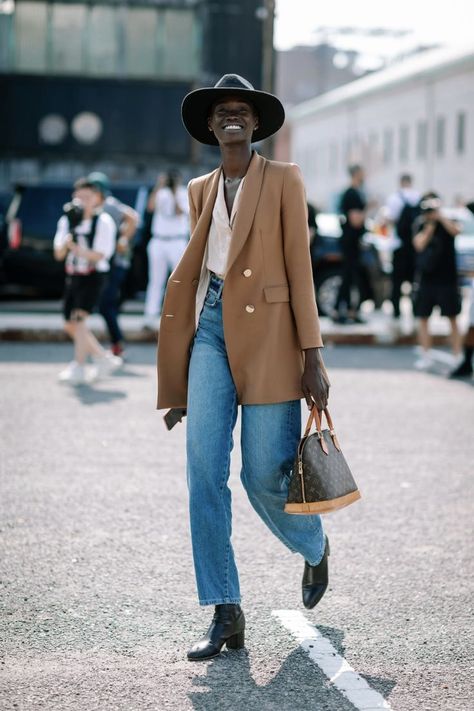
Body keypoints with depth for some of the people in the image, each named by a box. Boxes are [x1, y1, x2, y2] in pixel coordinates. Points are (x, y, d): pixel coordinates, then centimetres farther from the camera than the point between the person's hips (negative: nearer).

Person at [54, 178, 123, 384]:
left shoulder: (103, 222, -8)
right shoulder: (67, 221, 6)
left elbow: (100, 255, -15)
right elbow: (58, 254, 1)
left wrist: (77, 249, -29)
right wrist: (66, 242, -20)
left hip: (93, 276, -6)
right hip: (73, 275, 6)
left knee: (78, 318, -21)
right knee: (70, 326, 8)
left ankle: (78, 368, -16)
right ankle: (104, 358, 24)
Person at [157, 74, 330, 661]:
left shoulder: (283, 179, 2)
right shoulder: (199, 189, 16)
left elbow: (299, 265, -2)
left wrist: (311, 355, -9)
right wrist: (178, 375, 17)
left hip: (266, 331, -4)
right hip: (212, 328, 4)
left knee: (266, 475, -5)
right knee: (204, 472, -6)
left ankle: (314, 549, 30)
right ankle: (225, 614, 1)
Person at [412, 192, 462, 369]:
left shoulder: (446, 222, -3)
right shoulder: (420, 224, 4)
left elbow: (455, 231, -25)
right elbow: (419, 245, -10)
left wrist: (440, 217, -30)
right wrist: (430, 225, -13)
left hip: (447, 278, -3)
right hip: (426, 278, 3)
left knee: (452, 318, 0)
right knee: (423, 318, 7)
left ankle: (457, 356, 3)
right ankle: (425, 356, 16)